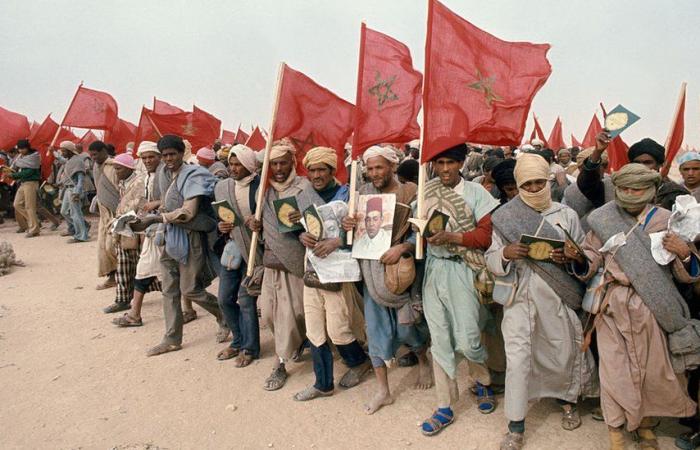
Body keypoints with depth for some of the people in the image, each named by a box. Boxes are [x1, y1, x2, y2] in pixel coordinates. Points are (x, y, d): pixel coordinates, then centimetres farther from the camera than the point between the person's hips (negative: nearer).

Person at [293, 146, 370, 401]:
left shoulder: (346, 195, -7)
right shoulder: (306, 196, 8)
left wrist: (336, 241, -25)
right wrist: (302, 236, -9)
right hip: (311, 270, 5)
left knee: (337, 330, 0)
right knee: (314, 331, 8)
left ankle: (359, 362, 31)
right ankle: (323, 383, 25)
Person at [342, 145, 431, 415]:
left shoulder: (409, 194, -7)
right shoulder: (363, 193, 4)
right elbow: (354, 229, 10)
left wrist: (401, 247, -27)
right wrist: (347, 225, -12)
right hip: (371, 269, 4)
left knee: (405, 326, 2)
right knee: (375, 327, 6)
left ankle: (424, 362, 38)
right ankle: (382, 390, 21)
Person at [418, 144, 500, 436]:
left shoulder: (475, 192, -4)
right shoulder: (425, 192, 7)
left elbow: (486, 235, -8)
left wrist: (452, 237, -20)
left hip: (463, 270, -3)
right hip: (434, 269, 3)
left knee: (466, 340, -3)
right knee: (440, 340, 8)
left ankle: (483, 381, 32)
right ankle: (445, 407, 23)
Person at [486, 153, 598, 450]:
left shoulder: (566, 215, 3)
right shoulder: (505, 217, 0)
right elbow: (491, 260, 0)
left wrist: (569, 257, -16)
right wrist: (505, 253, -21)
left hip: (556, 294, 2)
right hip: (519, 294, -1)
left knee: (564, 350, 15)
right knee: (517, 357, -3)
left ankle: (567, 399, 46)